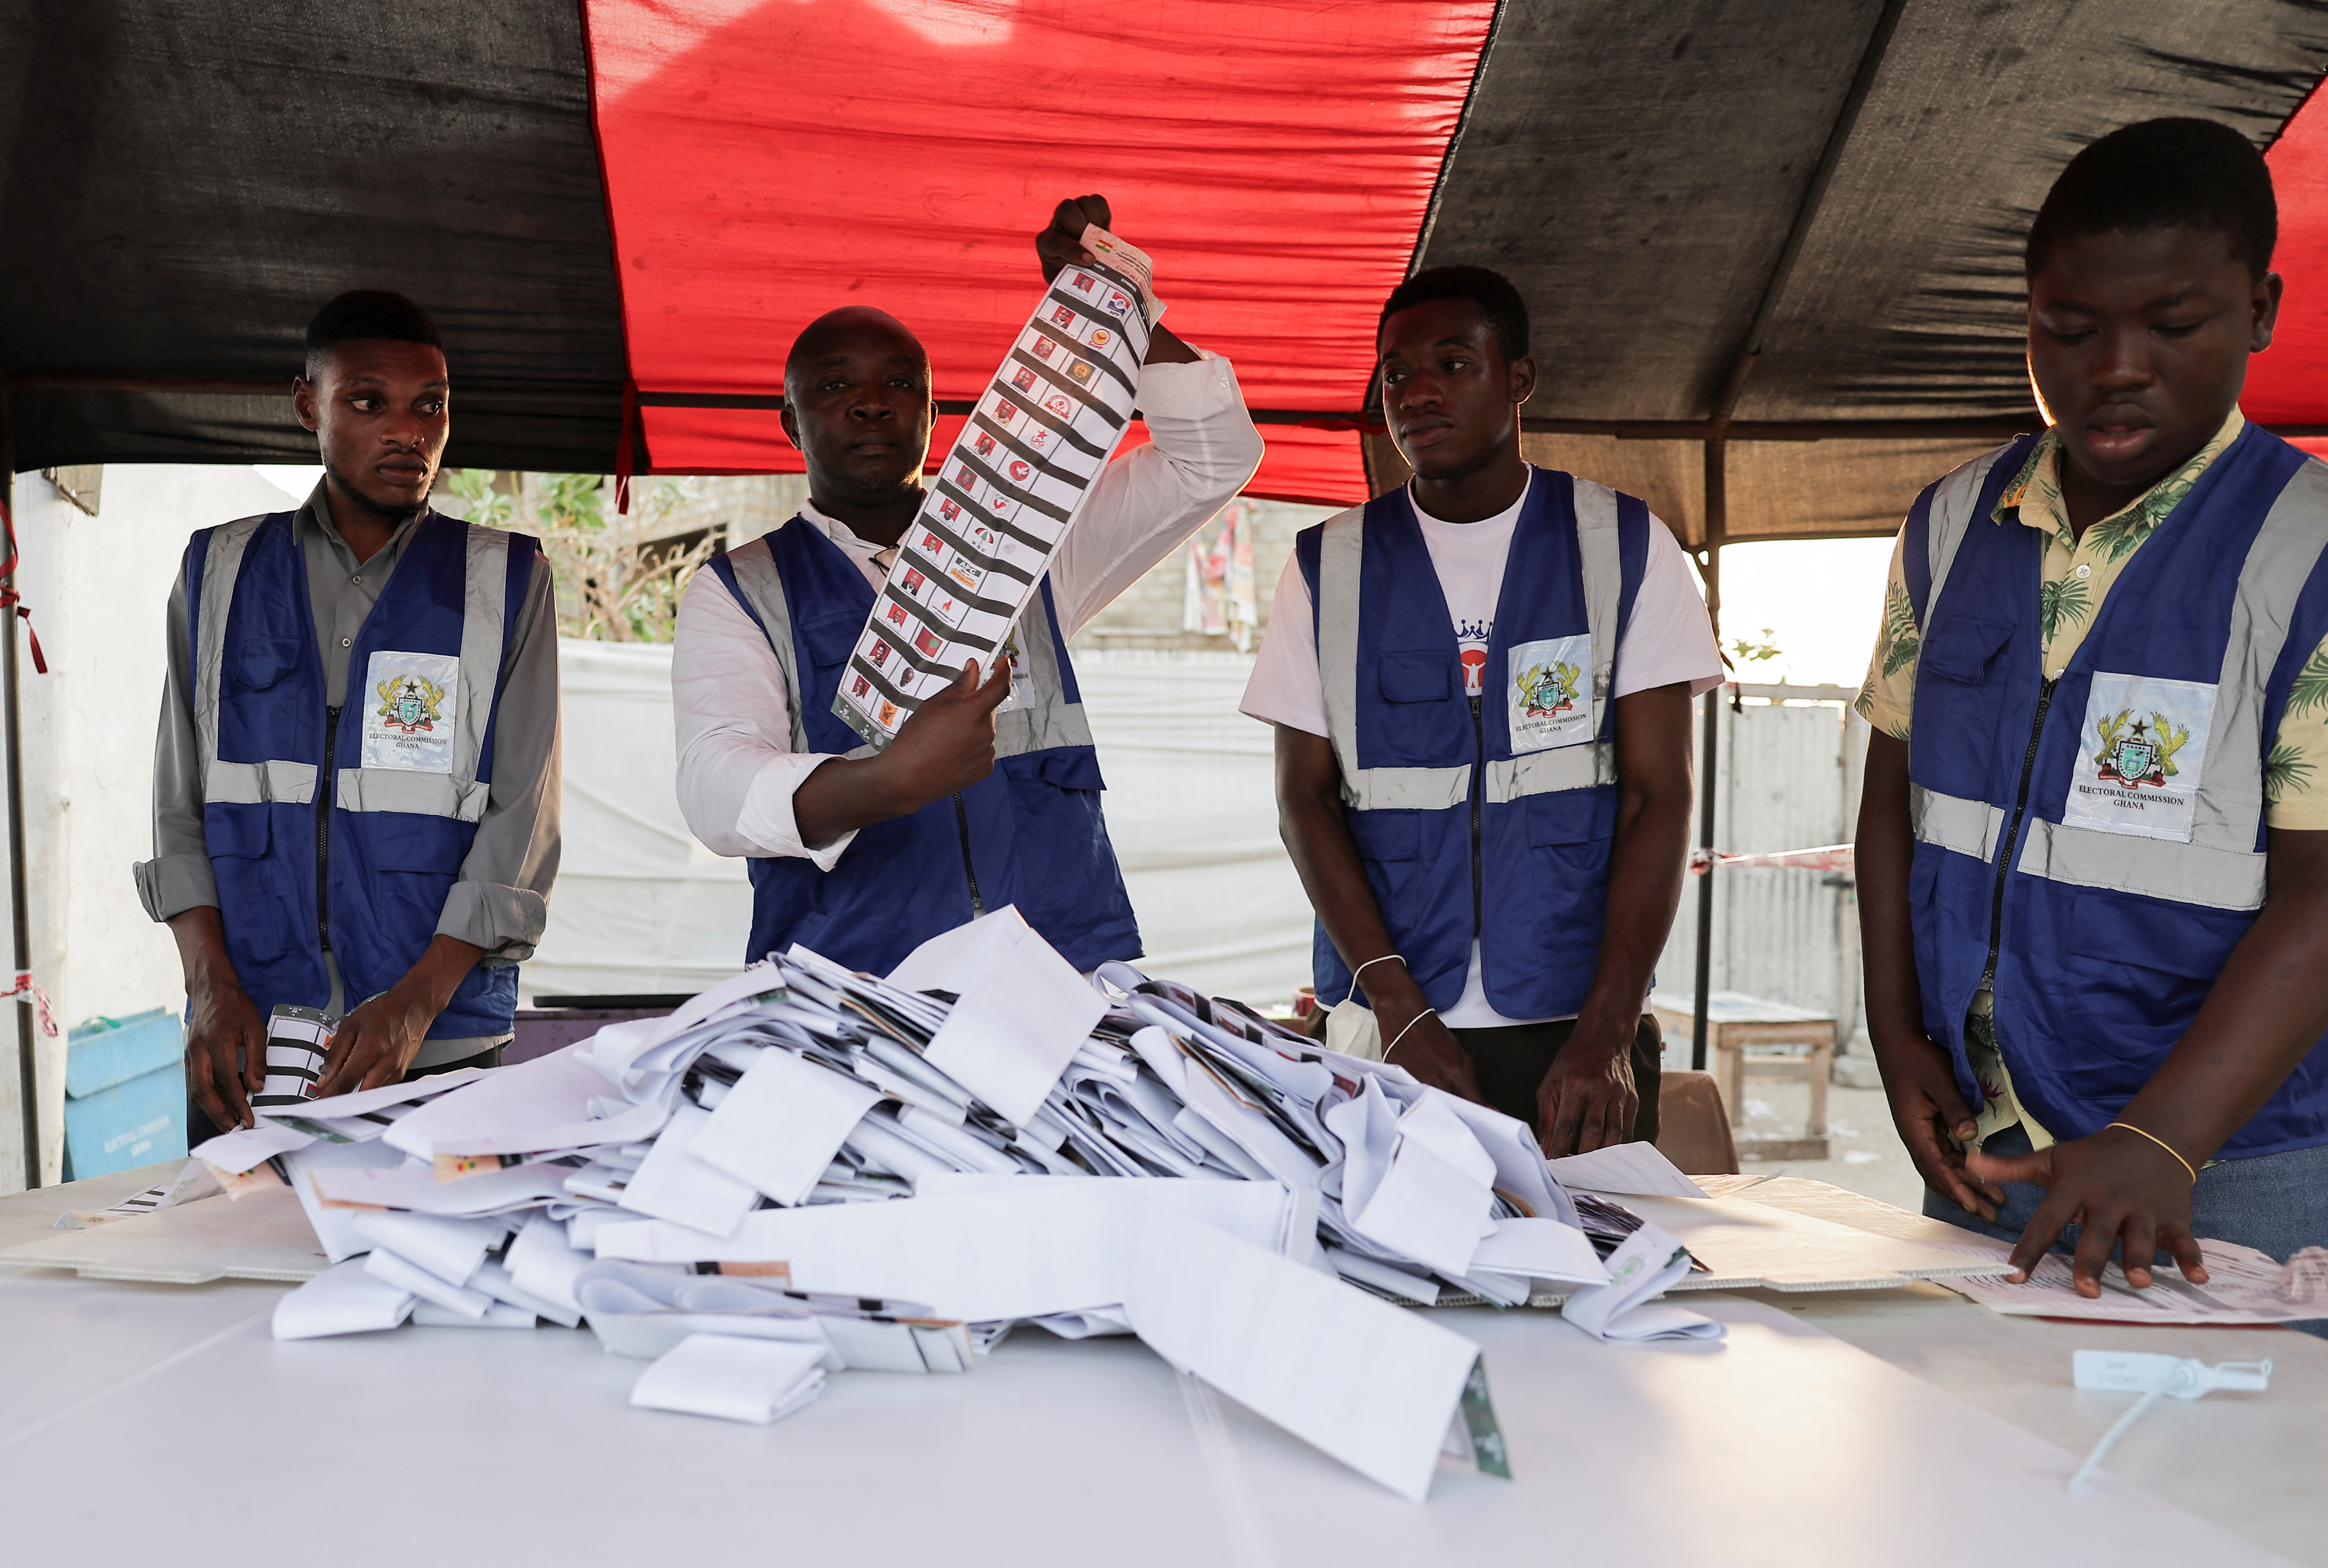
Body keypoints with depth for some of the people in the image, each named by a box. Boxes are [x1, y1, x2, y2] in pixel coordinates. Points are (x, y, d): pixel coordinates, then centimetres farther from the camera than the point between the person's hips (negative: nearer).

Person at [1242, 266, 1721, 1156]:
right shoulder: (1328, 567, 7)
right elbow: (1305, 796, 3)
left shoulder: (1626, 547, 4)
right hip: (1384, 1028, 1)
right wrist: (1398, 1007, -11)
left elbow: (1658, 797, -1)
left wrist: (1608, 1033, -13)